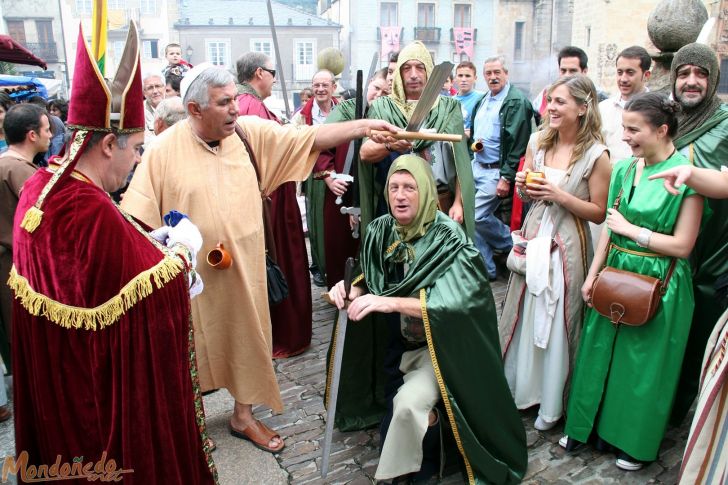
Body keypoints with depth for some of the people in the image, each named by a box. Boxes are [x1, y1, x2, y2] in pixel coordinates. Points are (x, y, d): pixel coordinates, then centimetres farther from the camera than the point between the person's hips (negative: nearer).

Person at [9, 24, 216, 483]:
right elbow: (155, 300, -27)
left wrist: (147, 241, 3)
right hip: (112, 382, -9)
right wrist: (182, 249, -11)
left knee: (75, 441, 28)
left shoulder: (40, 186, -4)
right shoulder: (95, 213, -33)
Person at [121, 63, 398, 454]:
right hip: (191, 273, -2)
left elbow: (309, 138, -8)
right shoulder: (164, 150, -12)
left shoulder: (250, 132, -5)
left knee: (246, 336, 15)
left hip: (243, 266, 3)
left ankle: (243, 415, 36)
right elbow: (135, 218, -8)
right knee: (192, 347, 14)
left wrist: (364, 126, -14)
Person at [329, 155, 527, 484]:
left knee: (408, 404, -23)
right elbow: (370, 277, 9)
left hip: (441, 345, -6)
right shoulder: (382, 229, -5)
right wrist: (352, 290, -15)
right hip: (399, 340, 6)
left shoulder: (448, 238, -20)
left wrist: (390, 302, -40)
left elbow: (453, 303, -31)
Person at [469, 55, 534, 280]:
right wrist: (473, 141, 10)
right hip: (476, 166, 8)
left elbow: (518, 143, -17)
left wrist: (506, 178, -20)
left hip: (495, 171, -8)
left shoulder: (517, 101, -11)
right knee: (473, 217, 6)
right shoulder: (483, 101, 15)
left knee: (477, 216, -12)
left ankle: (512, 244, 15)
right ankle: (486, 269, 18)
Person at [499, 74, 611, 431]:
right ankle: (517, 385, 32)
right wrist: (523, 186, -8)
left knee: (557, 321, 6)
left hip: (567, 246, -4)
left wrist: (559, 195, -19)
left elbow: (599, 213, -8)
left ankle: (552, 402, 26)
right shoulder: (538, 141, 4)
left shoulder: (596, 155, -10)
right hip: (533, 238, 4)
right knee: (523, 315, 12)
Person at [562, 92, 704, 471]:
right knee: (600, 351, 15)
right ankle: (588, 425, 36)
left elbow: (682, 245, -16)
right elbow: (609, 227, 6)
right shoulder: (624, 168, 2)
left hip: (659, 283, -5)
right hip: (615, 274, 5)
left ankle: (636, 442, 33)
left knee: (644, 363, 11)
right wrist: (592, 276, 3)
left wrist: (631, 229, -13)